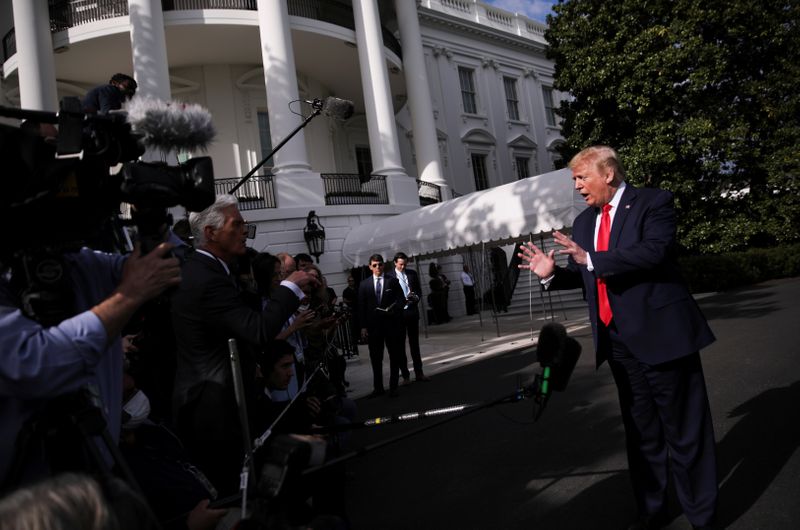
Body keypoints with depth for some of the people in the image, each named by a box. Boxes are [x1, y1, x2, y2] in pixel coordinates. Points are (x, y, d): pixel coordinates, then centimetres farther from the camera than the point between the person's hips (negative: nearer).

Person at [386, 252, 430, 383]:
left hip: (412, 312, 3)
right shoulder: (388, 276, -5)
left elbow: (419, 290, 12)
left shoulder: (412, 274, 7)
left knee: (415, 343, 10)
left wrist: (416, 297, -9)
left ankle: (419, 373, 18)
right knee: (400, 344, 5)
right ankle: (405, 375, 12)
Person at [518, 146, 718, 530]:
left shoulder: (653, 202, -6)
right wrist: (551, 273, -1)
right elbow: (583, 275, 18)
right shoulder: (583, 221, 13)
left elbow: (655, 251, -23)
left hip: (659, 332, -6)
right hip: (618, 340, 6)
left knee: (683, 429, 5)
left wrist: (591, 258, -26)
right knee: (641, 430, 18)